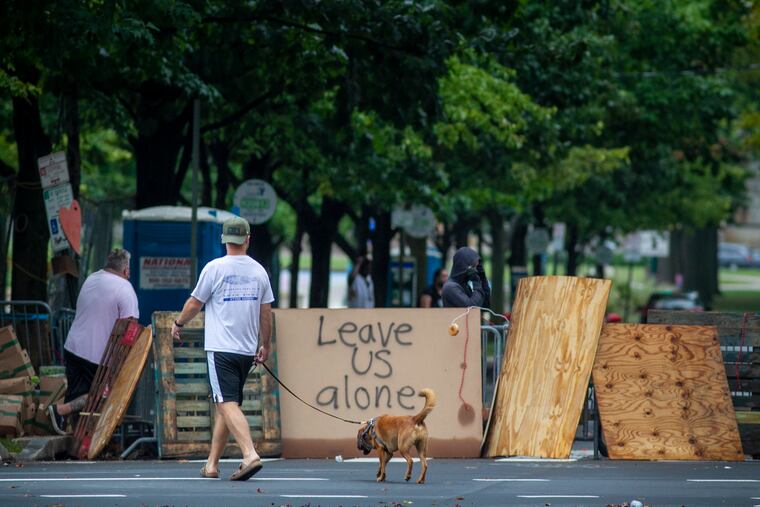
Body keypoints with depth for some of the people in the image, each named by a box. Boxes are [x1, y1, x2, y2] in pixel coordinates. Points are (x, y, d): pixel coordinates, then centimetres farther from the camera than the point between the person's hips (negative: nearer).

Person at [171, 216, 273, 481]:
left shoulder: (215, 268, -7)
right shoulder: (258, 271, 7)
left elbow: (195, 303, 2)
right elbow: (266, 313, 12)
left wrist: (178, 324, 20)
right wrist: (265, 345, 24)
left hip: (220, 348, -5)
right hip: (247, 350, 5)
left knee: (228, 404, -12)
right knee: (225, 405, 13)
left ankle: (250, 454, -29)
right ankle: (212, 463, 16)